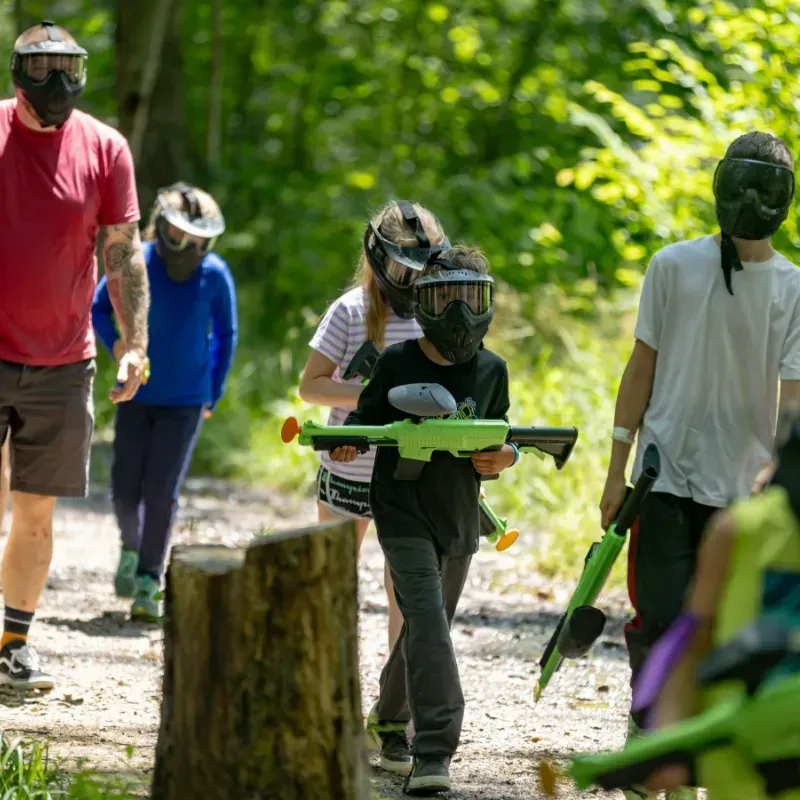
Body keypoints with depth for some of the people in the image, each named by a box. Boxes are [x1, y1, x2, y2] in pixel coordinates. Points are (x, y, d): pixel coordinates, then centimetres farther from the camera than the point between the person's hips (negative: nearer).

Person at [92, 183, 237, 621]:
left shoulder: (216, 275, -11)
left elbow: (225, 333, 6)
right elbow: (99, 306, 7)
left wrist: (214, 394, 6)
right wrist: (114, 344, -7)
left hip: (186, 402, -1)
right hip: (136, 397, 1)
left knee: (161, 492, -9)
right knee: (125, 490, -3)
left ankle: (148, 583, 2)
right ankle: (132, 547, 29)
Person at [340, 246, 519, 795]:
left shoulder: (492, 370, 3)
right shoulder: (397, 364, -6)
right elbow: (366, 417, 3)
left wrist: (504, 457, -10)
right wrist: (347, 441, -19)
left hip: (459, 521, 4)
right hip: (403, 515, -4)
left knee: (431, 625, 16)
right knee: (427, 619, -19)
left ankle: (390, 718, 40)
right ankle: (434, 750, -25)